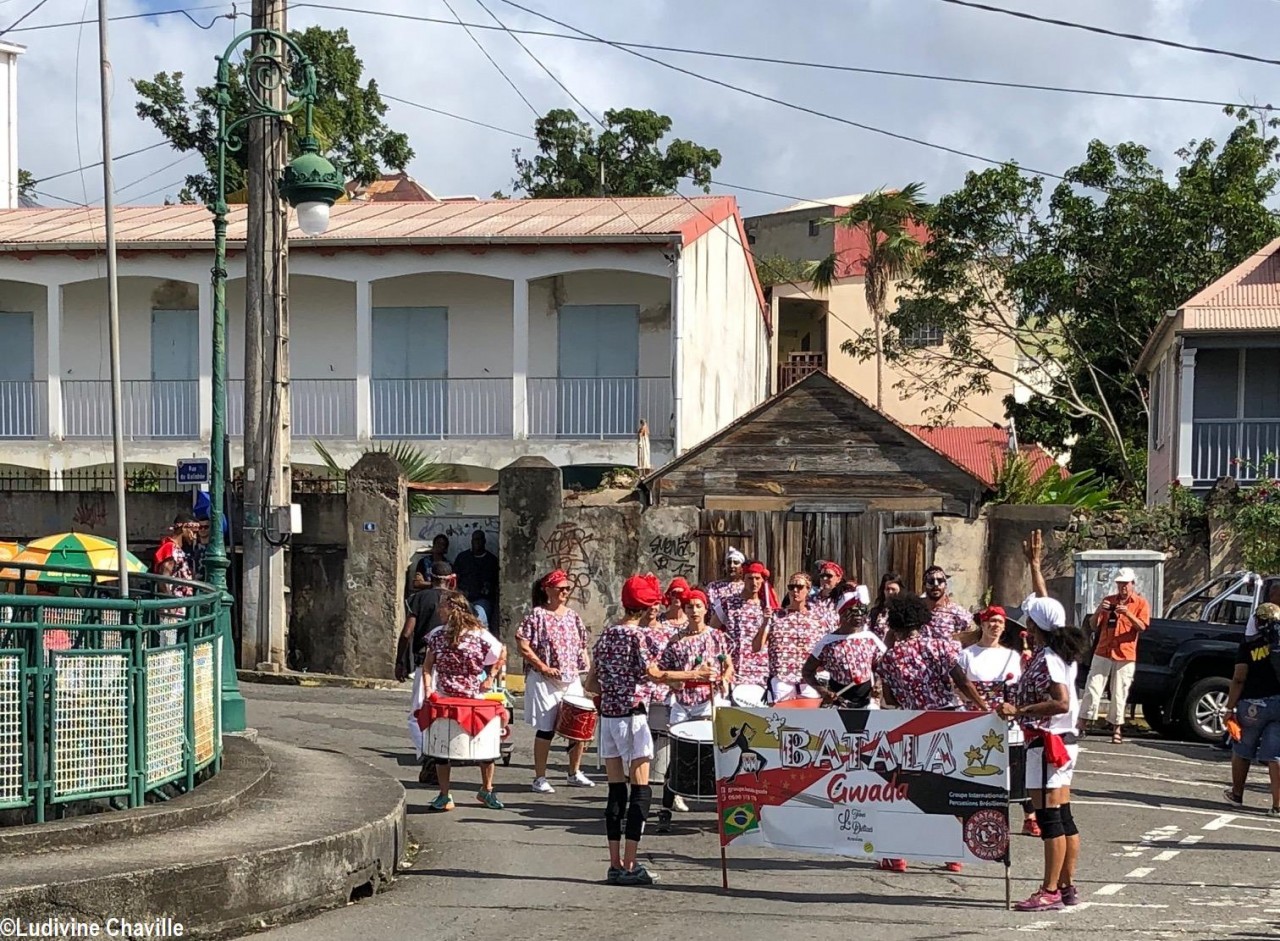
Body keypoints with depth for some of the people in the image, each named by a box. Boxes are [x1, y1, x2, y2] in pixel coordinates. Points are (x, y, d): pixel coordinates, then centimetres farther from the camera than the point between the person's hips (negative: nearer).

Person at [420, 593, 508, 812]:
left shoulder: (479, 635, -8)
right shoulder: (437, 635, 0)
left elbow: (501, 653, 7)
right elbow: (427, 666, 4)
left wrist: (491, 677, -1)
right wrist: (428, 689, -8)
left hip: (475, 699, -2)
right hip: (443, 699, 2)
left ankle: (486, 790, 22)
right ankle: (444, 796, 9)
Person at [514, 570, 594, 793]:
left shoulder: (572, 615, 11)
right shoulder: (538, 615, -7)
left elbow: (581, 646, 18)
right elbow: (522, 645, -12)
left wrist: (586, 665, 2)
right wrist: (543, 667, -14)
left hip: (572, 681, 6)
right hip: (545, 682, -6)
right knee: (546, 729, -2)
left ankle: (575, 773, 23)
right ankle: (540, 778, 7)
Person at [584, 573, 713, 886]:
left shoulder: (606, 635, 12)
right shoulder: (636, 634, -10)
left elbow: (590, 684, 13)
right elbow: (653, 674, -15)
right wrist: (694, 675, -8)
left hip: (607, 716, 7)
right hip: (631, 717, -7)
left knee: (616, 792, 9)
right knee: (640, 792, -3)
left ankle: (615, 865, 8)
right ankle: (629, 866, -6)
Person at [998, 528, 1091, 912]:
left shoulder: (1046, 660, -17)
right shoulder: (1058, 651, 9)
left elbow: (1060, 702, -28)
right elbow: (1045, 604, 22)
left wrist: (1019, 710, -27)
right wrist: (1034, 564, 29)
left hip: (1047, 742, -10)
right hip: (1062, 740, 10)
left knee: (1049, 817, -8)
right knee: (1062, 816, 12)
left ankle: (1049, 891, -8)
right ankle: (1067, 886, 16)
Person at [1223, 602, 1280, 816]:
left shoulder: (1249, 644, -4)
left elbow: (1239, 679, -8)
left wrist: (1230, 708, -6)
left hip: (1252, 704, -1)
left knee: (1242, 750, 18)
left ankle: (1237, 794, 33)